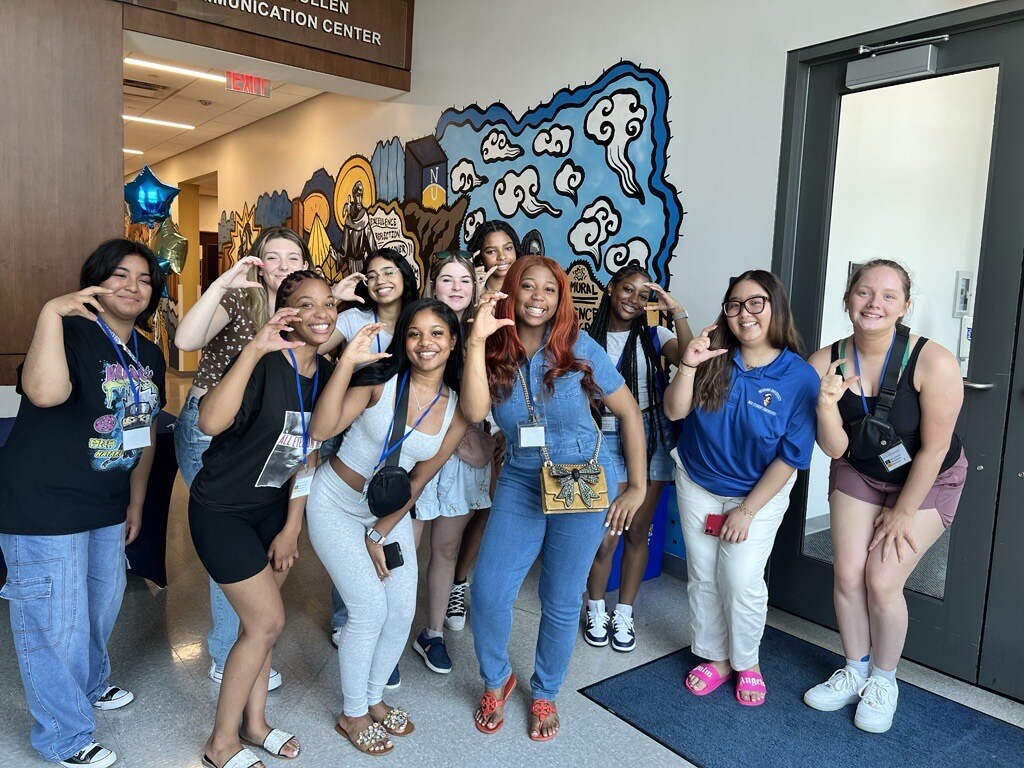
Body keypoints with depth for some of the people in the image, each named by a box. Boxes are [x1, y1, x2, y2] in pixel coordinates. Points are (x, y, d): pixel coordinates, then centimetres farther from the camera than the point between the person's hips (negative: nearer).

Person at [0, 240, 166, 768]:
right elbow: (46, 392, -41)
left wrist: (136, 501, 17)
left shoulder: (149, 355, 5)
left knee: (102, 604, 25)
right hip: (43, 507, -8)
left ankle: (90, 686, 52)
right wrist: (51, 312, -41)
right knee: (56, 623, 5)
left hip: (106, 507, 8)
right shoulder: (72, 333, -19)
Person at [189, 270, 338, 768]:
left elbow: (307, 455, 2)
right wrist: (254, 349, -47)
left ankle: (253, 723, 36)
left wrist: (291, 528, 2)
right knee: (267, 622, -1)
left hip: (273, 507, 6)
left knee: (261, 621, 15)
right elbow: (211, 422, -42)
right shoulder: (264, 363, -24)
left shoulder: (326, 374, -3)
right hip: (222, 511, -6)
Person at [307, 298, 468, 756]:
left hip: (390, 513, 5)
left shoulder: (457, 406, -8)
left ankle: (373, 699, 34)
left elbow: (420, 479, -2)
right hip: (337, 506, -4)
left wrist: (380, 534, -2)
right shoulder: (382, 379, -19)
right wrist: (346, 363, -37)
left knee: (403, 611, 6)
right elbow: (321, 430, -29)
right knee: (370, 610, -5)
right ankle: (352, 716, 20)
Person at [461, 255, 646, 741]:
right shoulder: (495, 352, -4)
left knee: (561, 602, 8)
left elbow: (629, 412, -4)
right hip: (520, 482, 2)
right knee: (488, 593, -6)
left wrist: (638, 486, -4)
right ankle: (496, 680, 26)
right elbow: (474, 411, -21)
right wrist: (477, 341, -26)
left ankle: (545, 693, 35)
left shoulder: (579, 348, -11)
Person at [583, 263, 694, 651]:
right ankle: (596, 611, 22)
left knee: (638, 532, 9)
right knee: (606, 536, -4)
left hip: (652, 434, 2)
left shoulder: (654, 336, 5)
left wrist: (677, 312, -19)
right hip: (608, 439, -1)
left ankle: (624, 615, 26)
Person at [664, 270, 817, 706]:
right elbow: (674, 412, -14)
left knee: (741, 579, -5)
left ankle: (747, 662, 23)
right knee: (703, 576, 10)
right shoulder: (715, 358, -11)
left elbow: (790, 458, -14)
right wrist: (688, 366, -31)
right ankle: (715, 658, 31)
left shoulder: (800, 378, -18)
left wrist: (747, 510, -12)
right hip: (697, 485, 3)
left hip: (760, 492, -3)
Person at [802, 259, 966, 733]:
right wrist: (825, 406, -38)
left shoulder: (934, 363, -30)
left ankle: (884, 680, 18)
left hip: (928, 481, -3)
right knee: (847, 574, 0)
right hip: (859, 474, 3)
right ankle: (855, 671, 25)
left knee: (882, 580, -8)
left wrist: (902, 513, -11)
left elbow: (933, 449, -20)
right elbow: (835, 449, -17)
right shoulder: (826, 362, -19)